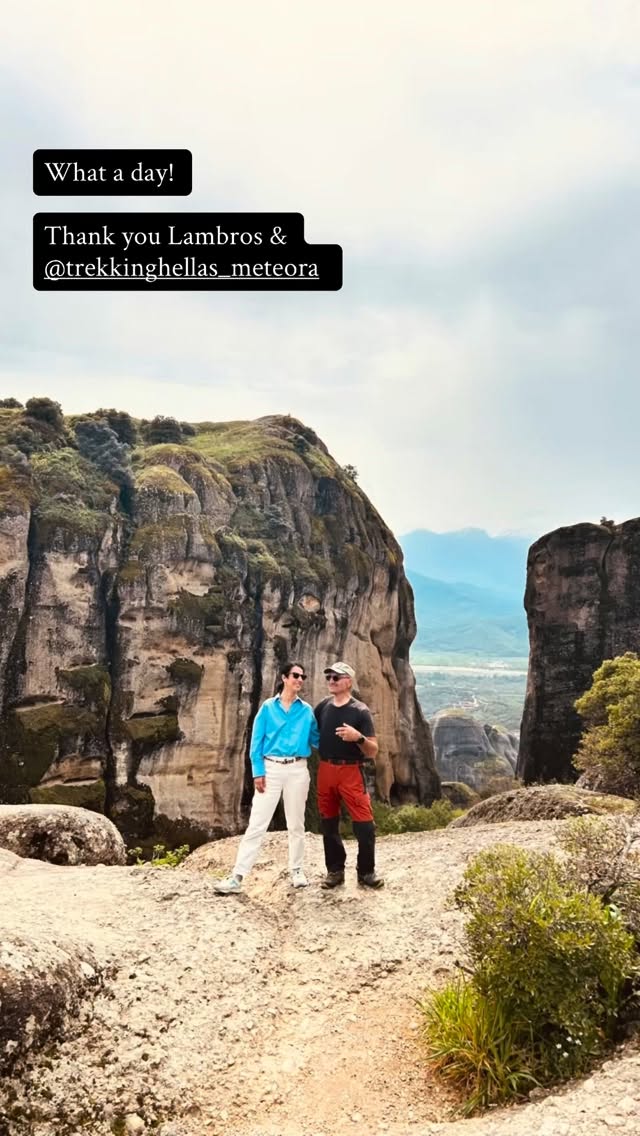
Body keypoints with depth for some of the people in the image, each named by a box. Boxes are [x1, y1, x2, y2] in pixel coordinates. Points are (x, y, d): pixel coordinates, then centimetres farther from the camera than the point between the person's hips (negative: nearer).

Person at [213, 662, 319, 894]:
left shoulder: (306, 710, 6)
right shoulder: (268, 707, 2)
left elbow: (316, 738, 12)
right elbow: (257, 741, -1)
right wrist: (258, 772, -8)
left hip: (297, 770, 2)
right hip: (271, 768, -2)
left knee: (296, 824, 11)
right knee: (257, 824, -5)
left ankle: (297, 870, 26)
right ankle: (237, 876, -3)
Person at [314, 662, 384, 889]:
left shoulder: (360, 711, -9)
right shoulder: (323, 706, 4)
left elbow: (373, 751, -9)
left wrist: (358, 737, -27)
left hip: (350, 771, -4)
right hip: (325, 770, 4)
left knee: (364, 824, -7)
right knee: (328, 823, 11)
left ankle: (366, 871, 9)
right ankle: (335, 870, 24)